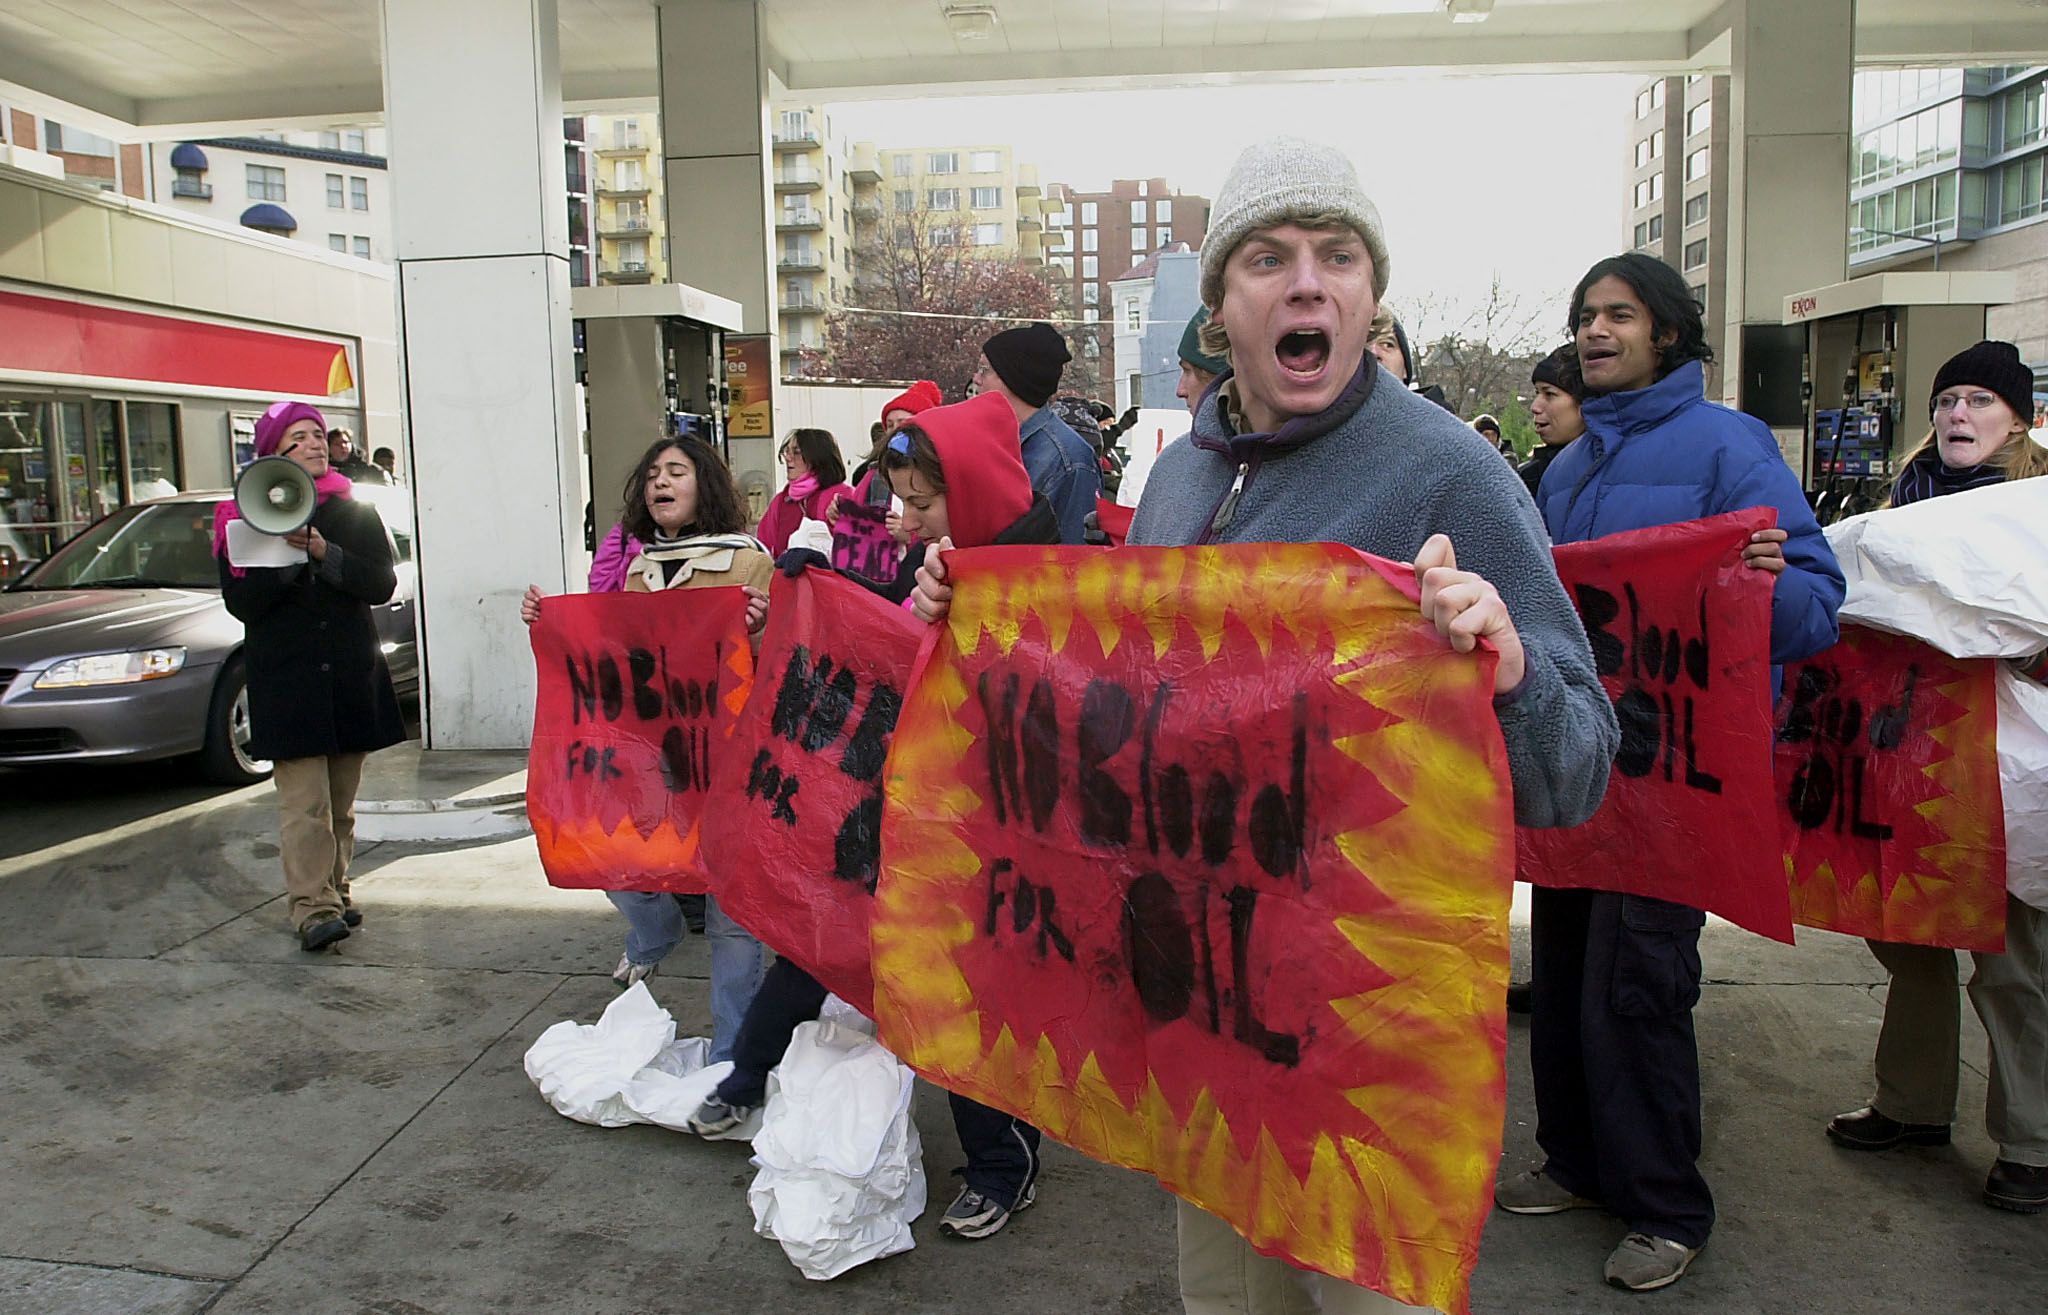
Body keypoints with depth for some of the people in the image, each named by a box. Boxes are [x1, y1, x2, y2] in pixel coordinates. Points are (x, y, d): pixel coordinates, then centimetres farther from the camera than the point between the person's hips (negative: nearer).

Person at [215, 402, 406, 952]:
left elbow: (382, 583, -3)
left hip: (352, 674, 3)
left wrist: (324, 554, -17)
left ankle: (334, 891, 19)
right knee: (304, 801, -10)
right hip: (286, 676, -3)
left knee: (341, 799, 9)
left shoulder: (354, 511, 9)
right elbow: (240, 602, -6)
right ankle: (313, 908, -11)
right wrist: (287, 557, -20)